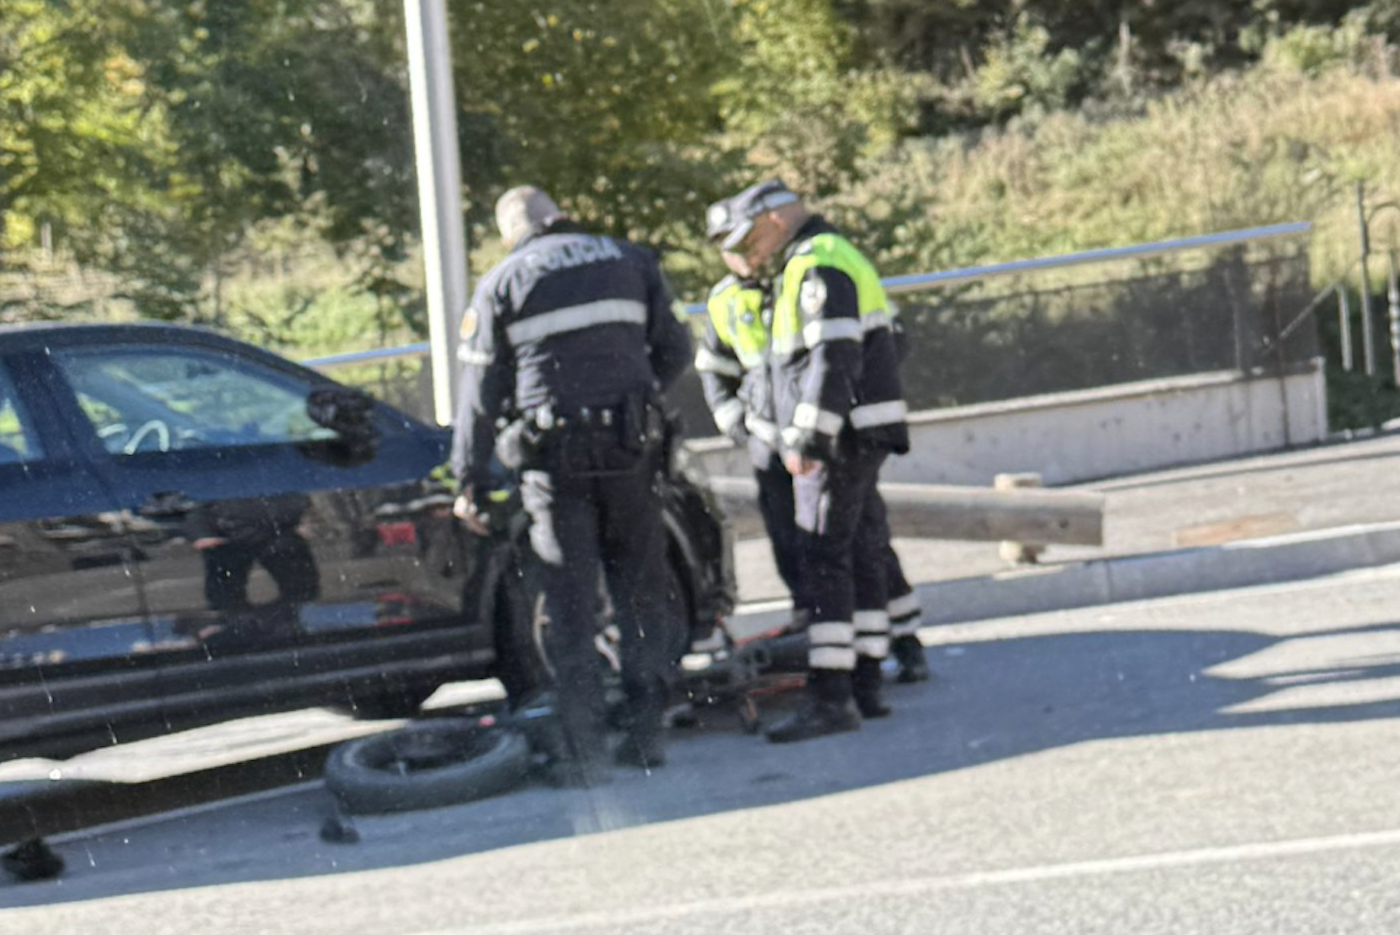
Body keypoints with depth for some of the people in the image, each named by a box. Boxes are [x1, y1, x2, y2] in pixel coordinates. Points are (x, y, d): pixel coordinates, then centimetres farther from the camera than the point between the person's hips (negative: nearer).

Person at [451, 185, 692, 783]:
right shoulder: (631, 262, 11)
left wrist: (471, 482, 6)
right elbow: (674, 352, 12)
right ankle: (646, 734, 13)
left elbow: (481, 391, 3)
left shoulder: (502, 283, 5)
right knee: (640, 596, 12)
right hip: (630, 448, 2)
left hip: (554, 458, -2)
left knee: (569, 610, 2)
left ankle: (584, 753, -1)